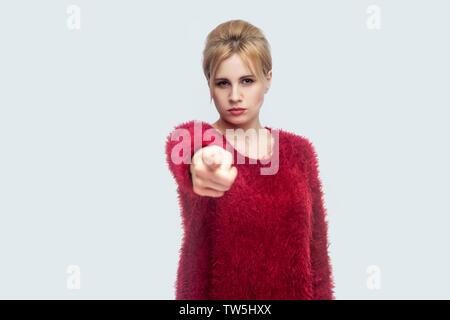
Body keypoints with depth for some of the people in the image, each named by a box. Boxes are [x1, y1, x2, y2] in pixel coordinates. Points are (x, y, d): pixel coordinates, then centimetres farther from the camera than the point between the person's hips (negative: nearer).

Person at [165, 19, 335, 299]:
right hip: (211, 292, -2)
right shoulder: (191, 139, -10)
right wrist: (205, 165, -56)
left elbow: (315, 245, 2)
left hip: (291, 291, 2)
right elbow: (184, 155, -35)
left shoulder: (299, 151, -1)